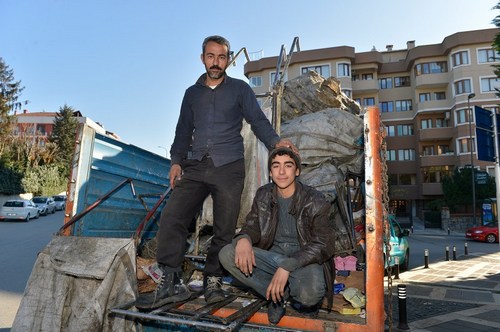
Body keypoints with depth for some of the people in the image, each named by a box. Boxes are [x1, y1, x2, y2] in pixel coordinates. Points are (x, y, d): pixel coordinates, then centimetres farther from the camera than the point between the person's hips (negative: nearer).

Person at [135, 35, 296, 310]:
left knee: (224, 228, -2)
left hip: (228, 167, -2)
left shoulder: (240, 89, 12)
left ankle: (213, 280, 13)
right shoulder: (192, 93, 21)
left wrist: (275, 141, -15)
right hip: (194, 166, 3)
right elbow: (183, 129, 21)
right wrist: (176, 160, 6)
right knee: (171, 217, -11)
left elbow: (258, 121, 4)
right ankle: (171, 282, -4)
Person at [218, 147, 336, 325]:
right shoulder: (263, 195, 2)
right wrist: (243, 239, -23)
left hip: (305, 261, -4)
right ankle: (282, 294, -7)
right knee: (227, 254, -17)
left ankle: (278, 296, 1)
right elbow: (252, 226, 5)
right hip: (273, 256, 4)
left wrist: (287, 266, -31)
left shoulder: (315, 201, -11)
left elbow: (323, 245, -17)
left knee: (310, 294, -37)